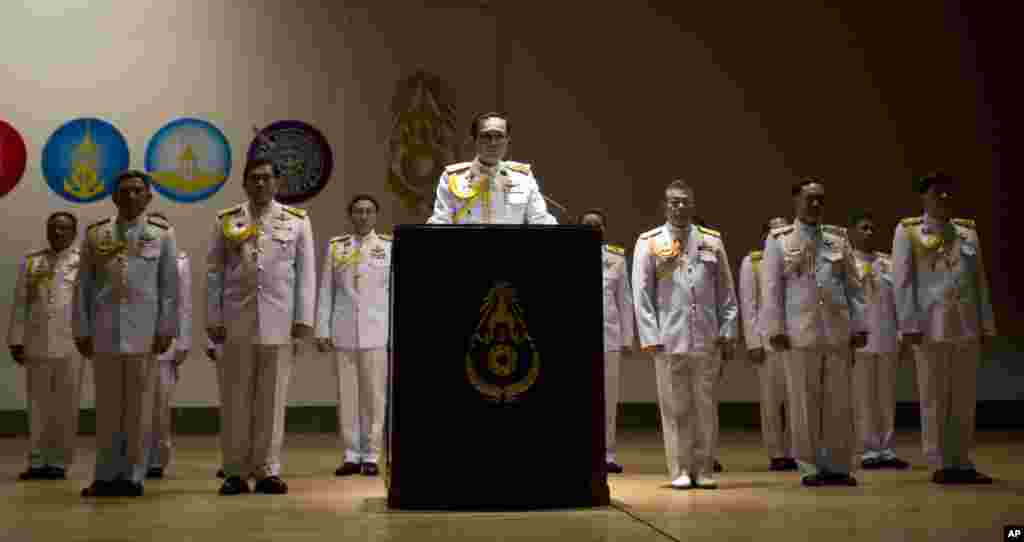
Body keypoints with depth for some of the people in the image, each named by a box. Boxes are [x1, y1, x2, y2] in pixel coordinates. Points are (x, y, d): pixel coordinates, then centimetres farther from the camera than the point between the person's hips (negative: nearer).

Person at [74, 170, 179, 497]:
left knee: (139, 406, 2)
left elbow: (170, 286, 2)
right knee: (107, 406, 6)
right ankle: (106, 475, 14)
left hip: (144, 332, -1)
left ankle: (132, 475, 9)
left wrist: (166, 329, -4)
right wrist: (82, 330, 3)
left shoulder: (161, 234, 4)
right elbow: (84, 286, 8)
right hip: (105, 332, 2)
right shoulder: (95, 234, 8)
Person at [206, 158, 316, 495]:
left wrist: (303, 321, -3)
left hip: (279, 323, 0)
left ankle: (267, 470, 10)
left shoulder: (297, 221, 6)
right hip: (236, 322, 0)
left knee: (272, 398, 3)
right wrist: (213, 320, 0)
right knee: (235, 399, 3)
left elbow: (305, 274, 4)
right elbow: (214, 274, 6)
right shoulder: (226, 221, 7)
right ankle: (235, 471, 10)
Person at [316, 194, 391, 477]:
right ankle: (351, 455, 11)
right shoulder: (335, 247, 9)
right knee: (346, 394, 3)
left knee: (374, 394, 0)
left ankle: (371, 456, 8)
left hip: (376, 333, -1)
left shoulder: (389, 246, 5)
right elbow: (326, 291, 8)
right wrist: (322, 330, 3)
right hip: (343, 332, 2)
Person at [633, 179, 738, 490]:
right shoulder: (649, 243, 4)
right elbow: (642, 295, 1)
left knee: (705, 405, 6)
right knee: (675, 407, 2)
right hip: (669, 340, -2)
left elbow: (726, 292, 11)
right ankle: (680, 470, 9)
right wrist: (651, 337, -6)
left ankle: (703, 469, 13)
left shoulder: (712, 241, 11)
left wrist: (728, 333, 4)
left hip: (707, 340, 2)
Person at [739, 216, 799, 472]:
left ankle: (793, 452, 8)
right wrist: (753, 342, -7)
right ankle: (776, 454, 6)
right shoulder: (751, 262, 6)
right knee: (773, 399, -1)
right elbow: (748, 305, 1)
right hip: (768, 339, -2)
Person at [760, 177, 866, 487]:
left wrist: (859, 325, 4)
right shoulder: (779, 240, 5)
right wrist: (775, 329, -6)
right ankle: (810, 467, 9)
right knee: (805, 402, 1)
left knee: (840, 401, 2)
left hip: (838, 331, 2)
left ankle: (838, 465, 10)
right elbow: (772, 288, 1)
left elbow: (853, 286, 11)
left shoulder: (838, 239, 12)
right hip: (800, 331, -2)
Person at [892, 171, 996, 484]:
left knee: (966, 399, 6)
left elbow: (980, 281, 14)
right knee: (935, 399, -1)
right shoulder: (908, 231, 3)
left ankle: (962, 463, 12)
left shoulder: (968, 231, 15)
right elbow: (902, 281, -3)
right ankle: (940, 465, 4)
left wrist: (986, 324, 8)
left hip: (967, 327, 4)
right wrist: (909, 325, -12)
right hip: (931, 327, -4)